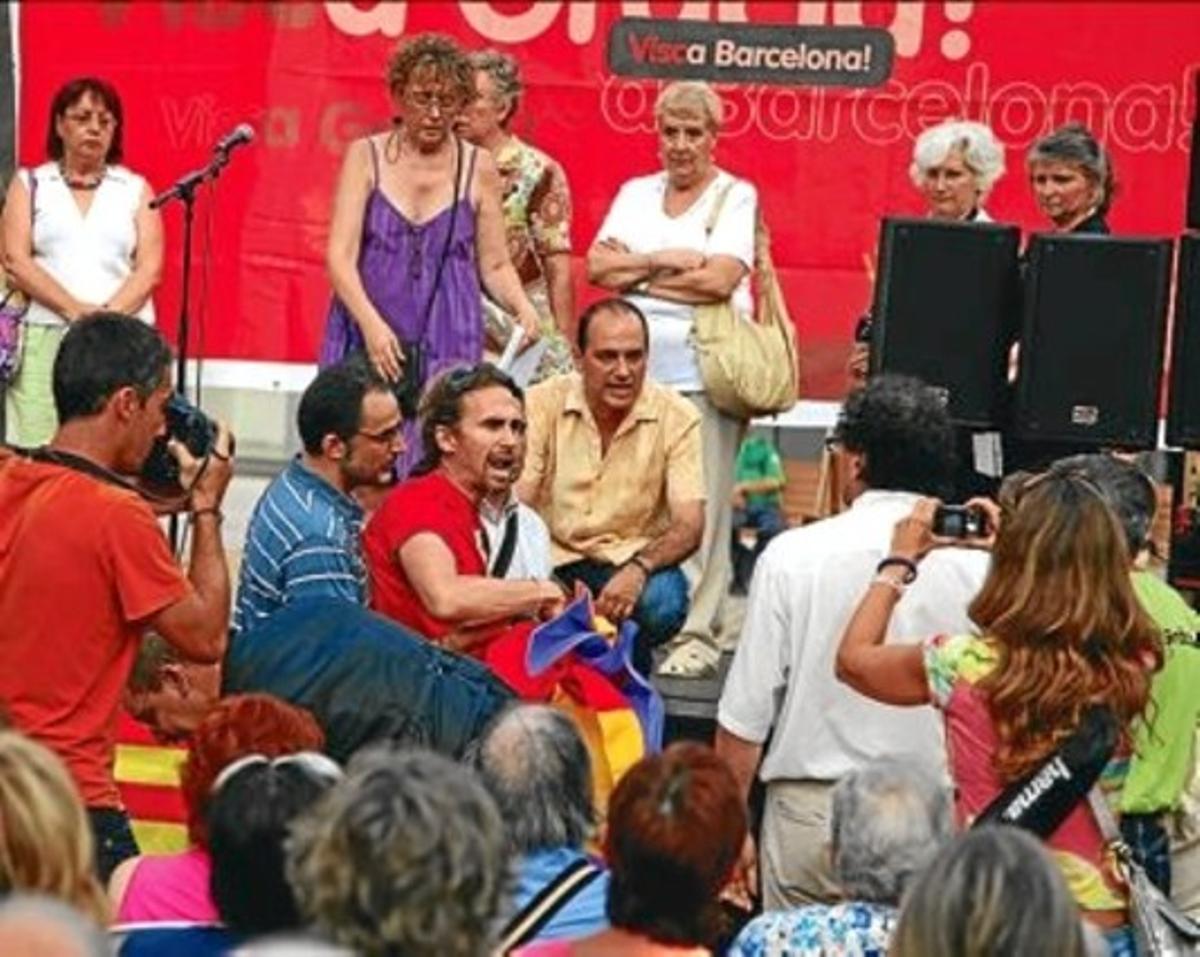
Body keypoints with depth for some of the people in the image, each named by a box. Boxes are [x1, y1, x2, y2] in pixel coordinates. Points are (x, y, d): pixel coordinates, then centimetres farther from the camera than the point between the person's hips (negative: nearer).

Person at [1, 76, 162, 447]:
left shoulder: (136, 189, 15)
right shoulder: (30, 184, 13)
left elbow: (149, 268, 5)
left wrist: (108, 315, -13)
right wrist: (75, 310, -12)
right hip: (45, 339, 0)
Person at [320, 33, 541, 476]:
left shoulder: (478, 168, 7)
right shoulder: (366, 157, 4)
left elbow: (494, 265, 12)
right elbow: (340, 257, -4)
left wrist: (522, 308, -9)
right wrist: (371, 324, -19)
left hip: (448, 345, 0)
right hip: (367, 342, 0)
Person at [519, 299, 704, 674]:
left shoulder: (676, 417, -7)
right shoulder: (542, 404, -7)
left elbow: (689, 525, -12)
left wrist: (638, 569, -35)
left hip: (634, 562, 0)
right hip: (553, 559, 0)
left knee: (663, 601, -34)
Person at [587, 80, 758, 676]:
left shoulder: (736, 197, 5)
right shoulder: (637, 194, 18)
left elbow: (720, 279, -9)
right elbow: (596, 266, 7)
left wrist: (633, 272, -1)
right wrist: (666, 260, -6)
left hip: (703, 372, -4)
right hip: (636, 369, 4)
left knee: (700, 508, -7)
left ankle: (698, 634, -5)